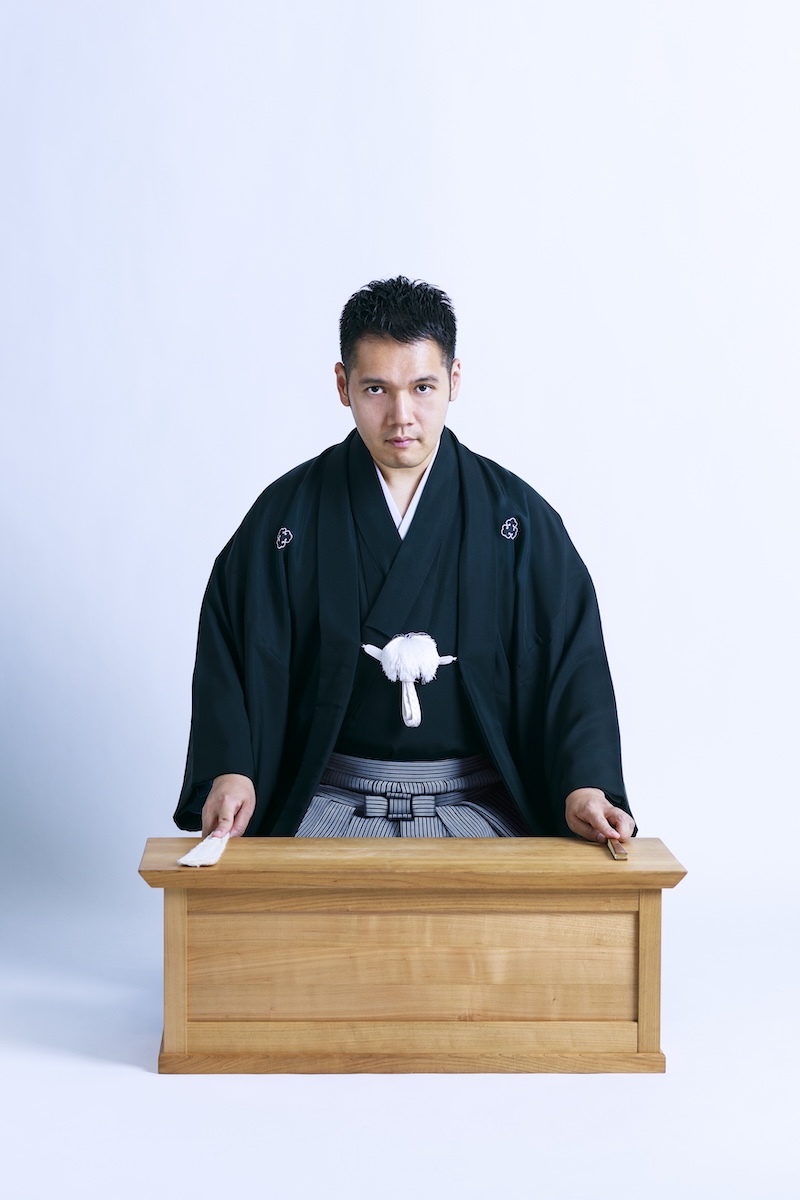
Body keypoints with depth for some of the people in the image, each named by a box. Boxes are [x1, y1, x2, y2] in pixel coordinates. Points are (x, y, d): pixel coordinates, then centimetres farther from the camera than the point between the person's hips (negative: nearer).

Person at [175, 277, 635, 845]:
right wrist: (230, 772, -14)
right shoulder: (287, 514, 4)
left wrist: (584, 785, -15)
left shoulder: (516, 516, 4)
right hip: (330, 806, 0)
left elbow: (572, 659, 1)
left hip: (478, 808, 1)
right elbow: (230, 651, 3)